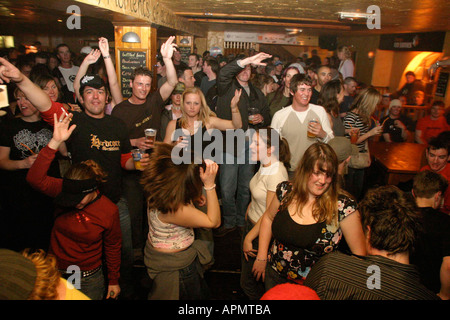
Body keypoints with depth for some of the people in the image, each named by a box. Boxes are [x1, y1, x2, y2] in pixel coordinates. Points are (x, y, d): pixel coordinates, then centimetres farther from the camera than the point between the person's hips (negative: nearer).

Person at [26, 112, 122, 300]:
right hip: (55, 273, 3)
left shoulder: (109, 211, -19)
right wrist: (55, 142, -40)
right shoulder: (62, 191, -14)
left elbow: (113, 247, -7)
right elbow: (35, 178, -31)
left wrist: (113, 281, 4)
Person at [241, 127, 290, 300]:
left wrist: (249, 238, -16)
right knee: (245, 269, 23)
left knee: (249, 282, 8)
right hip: (251, 222, 9)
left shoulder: (276, 174, -27)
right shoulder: (264, 165, -1)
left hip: (263, 233, -8)